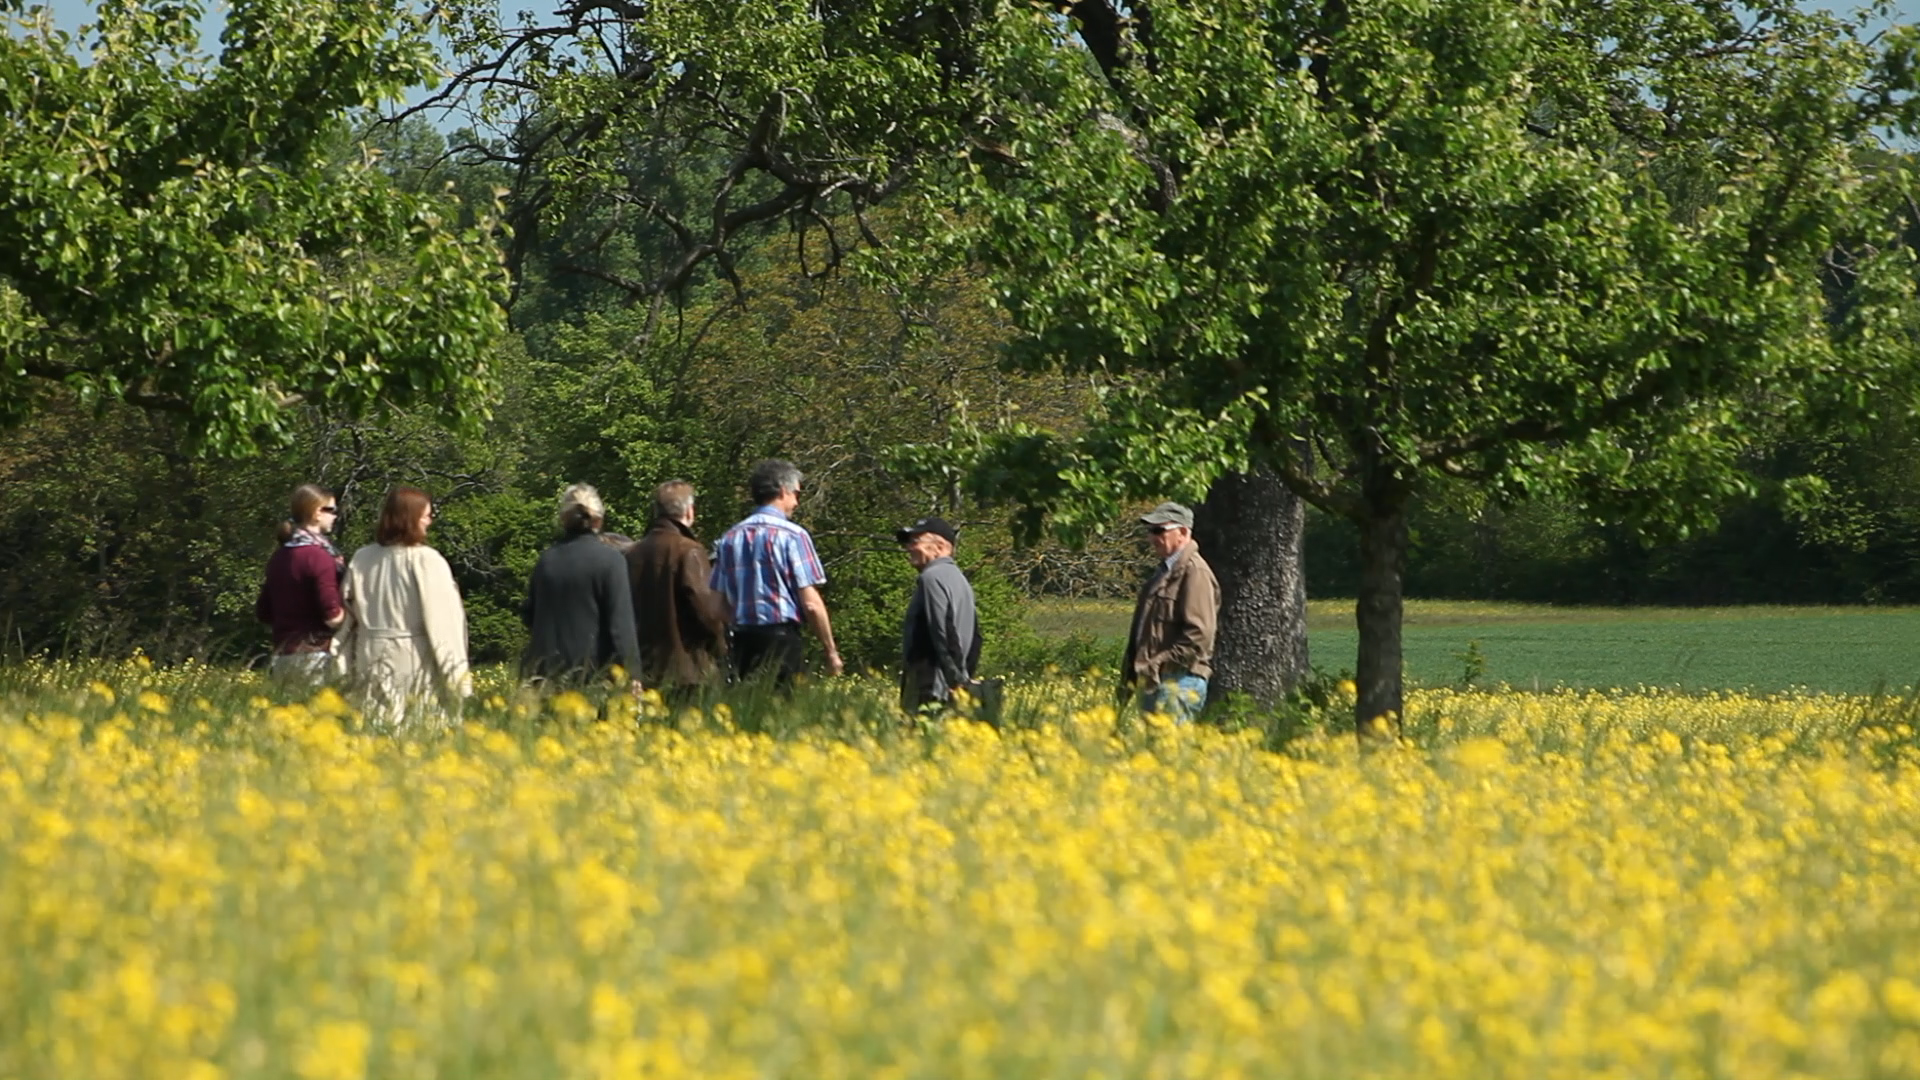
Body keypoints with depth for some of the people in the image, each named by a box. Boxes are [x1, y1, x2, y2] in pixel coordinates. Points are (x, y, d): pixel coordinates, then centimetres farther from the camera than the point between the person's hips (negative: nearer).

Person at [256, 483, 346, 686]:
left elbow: (263, 613, 18)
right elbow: (333, 617, -17)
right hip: (315, 657, -8)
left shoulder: (279, 556, 11)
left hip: (282, 658, 8)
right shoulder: (319, 556, -13)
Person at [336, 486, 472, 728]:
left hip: (372, 664, 5)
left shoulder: (362, 559, 7)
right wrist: (457, 672, -8)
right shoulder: (426, 561, -9)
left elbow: (348, 617, 10)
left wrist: (348, 668, 17)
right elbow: (441, 620, -11)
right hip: (415, 661, -5)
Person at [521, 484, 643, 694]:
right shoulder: (610, 559, -6)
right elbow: (621, 623, -10)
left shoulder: (546, 559, 9)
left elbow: (528, 616, 19)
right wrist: (632, 676, -10)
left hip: (546, 671, 4)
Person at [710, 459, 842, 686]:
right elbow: (811, 603, -10)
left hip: (742, 641, 5)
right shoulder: (792, 536, -6)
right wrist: (831, 651, -2)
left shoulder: (730, 538, 10)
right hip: (781, 639, -5)